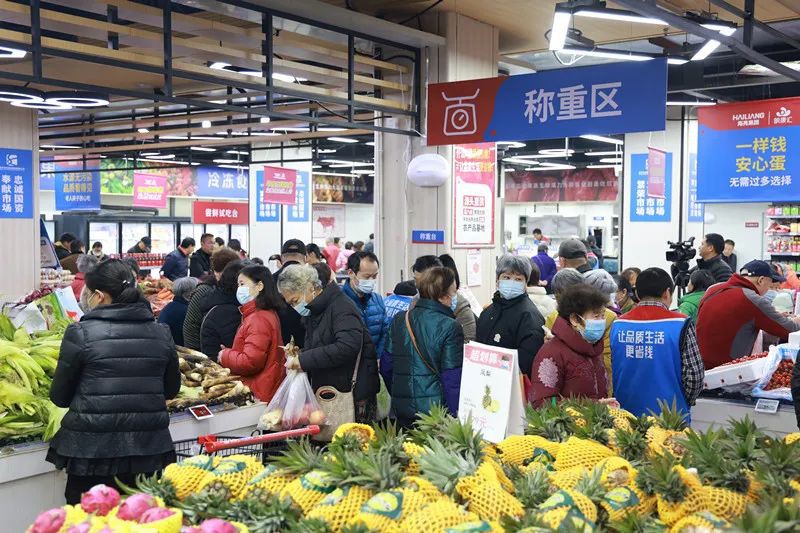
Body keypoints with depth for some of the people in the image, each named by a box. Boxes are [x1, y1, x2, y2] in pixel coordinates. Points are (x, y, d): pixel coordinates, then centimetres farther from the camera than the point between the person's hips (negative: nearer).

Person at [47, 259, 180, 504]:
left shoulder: (80, 334, -9)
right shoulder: (161, 333, 2)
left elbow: (60, 397, -1)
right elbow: (171, 389, 13)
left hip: (92, 449, -3)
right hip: (149, 448, 4)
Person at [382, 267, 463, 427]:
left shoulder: (399, 320, 4)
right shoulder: (450, 327, -12)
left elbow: (386, 365, 9)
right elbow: (452, 377, -13)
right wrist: (455, 415, -7)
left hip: (401, 409, 5)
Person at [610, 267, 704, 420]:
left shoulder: (617, 325, 0)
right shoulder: (679, 324, -10)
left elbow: (609, 373, 5)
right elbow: (694, 375, -10)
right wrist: (683, 404, 8)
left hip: (625, 414, 4)